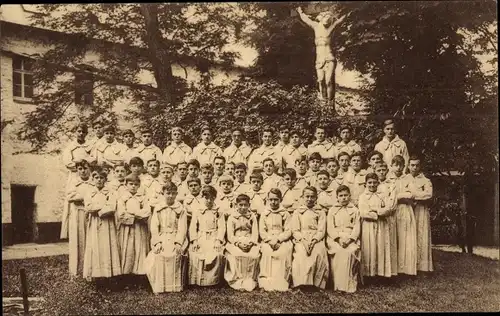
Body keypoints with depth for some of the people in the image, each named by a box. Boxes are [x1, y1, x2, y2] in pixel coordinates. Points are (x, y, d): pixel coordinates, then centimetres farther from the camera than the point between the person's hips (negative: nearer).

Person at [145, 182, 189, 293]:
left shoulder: (181, 209, 7)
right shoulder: (158, 208, 11)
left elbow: (182, 228, 0)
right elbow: (154, 228, 5)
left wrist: (178, 243, -13)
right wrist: (157, 242, -9)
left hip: (176, 238, -1)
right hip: (161, 238, 1)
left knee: (175, 255, -27)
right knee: (158, 255, -24)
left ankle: (175, 286, -18)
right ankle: (159, 287, -17)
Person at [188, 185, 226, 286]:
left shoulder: (219, 212, 12)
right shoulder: (197, 212, 15)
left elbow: (221, 227, 3)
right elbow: (192, 227, 8)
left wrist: (218, 240, -12)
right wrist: (194, 241, -7)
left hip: (214, 238, -1)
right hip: (200, 239, 1)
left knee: (217, 255, -28)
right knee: (194, 254, -25)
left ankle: (212, 281, -15)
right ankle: (196, 281, -12)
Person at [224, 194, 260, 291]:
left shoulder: (252, 217, 10)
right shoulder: (232, 217, 5)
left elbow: (255, 233, 3)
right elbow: (230, 235, -1)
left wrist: (250, 243, -15)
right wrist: (239, 243, -17)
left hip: (250, 242, 1)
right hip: (235, 243, -1)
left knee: (254, 254, -29)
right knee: (236, 255, -32)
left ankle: (250, 280, -16)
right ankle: (237, 280, -20)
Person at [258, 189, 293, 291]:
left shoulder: (285, 214, 9)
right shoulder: (264, 214, 13)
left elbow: (288, 231, 0)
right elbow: (262, 231, 5)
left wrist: (277, 239, -16)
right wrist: (270, 240, -13)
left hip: (282, 240, -1)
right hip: (267, 241, 1)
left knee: (284, 251, -33)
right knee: (267, 251, -32)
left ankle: (282, 282, -28)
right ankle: (267, 283, -30)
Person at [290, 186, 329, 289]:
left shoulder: (321, 212, 16)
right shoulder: (297, 212, 17)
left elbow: (321, 231, 5)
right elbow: (295, 231, 7)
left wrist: (313, 241, -14)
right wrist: (304, 241, -12)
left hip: (316, 240, 0)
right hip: (301, 240, 0)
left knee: (319, 253, -32)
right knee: (301, 253, -33)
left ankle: (317, 284, -26)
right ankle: (302, 283, -32)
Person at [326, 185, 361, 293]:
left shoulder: (355, 210, 14)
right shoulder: (332, 210, 14)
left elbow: (357, 228, 5)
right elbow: (330, 228, 4)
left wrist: (349, 239, -13)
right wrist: (339, 237, -13)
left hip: (350, 239, 0)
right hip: (335, 238, 0)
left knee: (351, 251, -30)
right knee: (338, 252, -30)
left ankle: (350, 285, -23)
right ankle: (337, 284, -24)